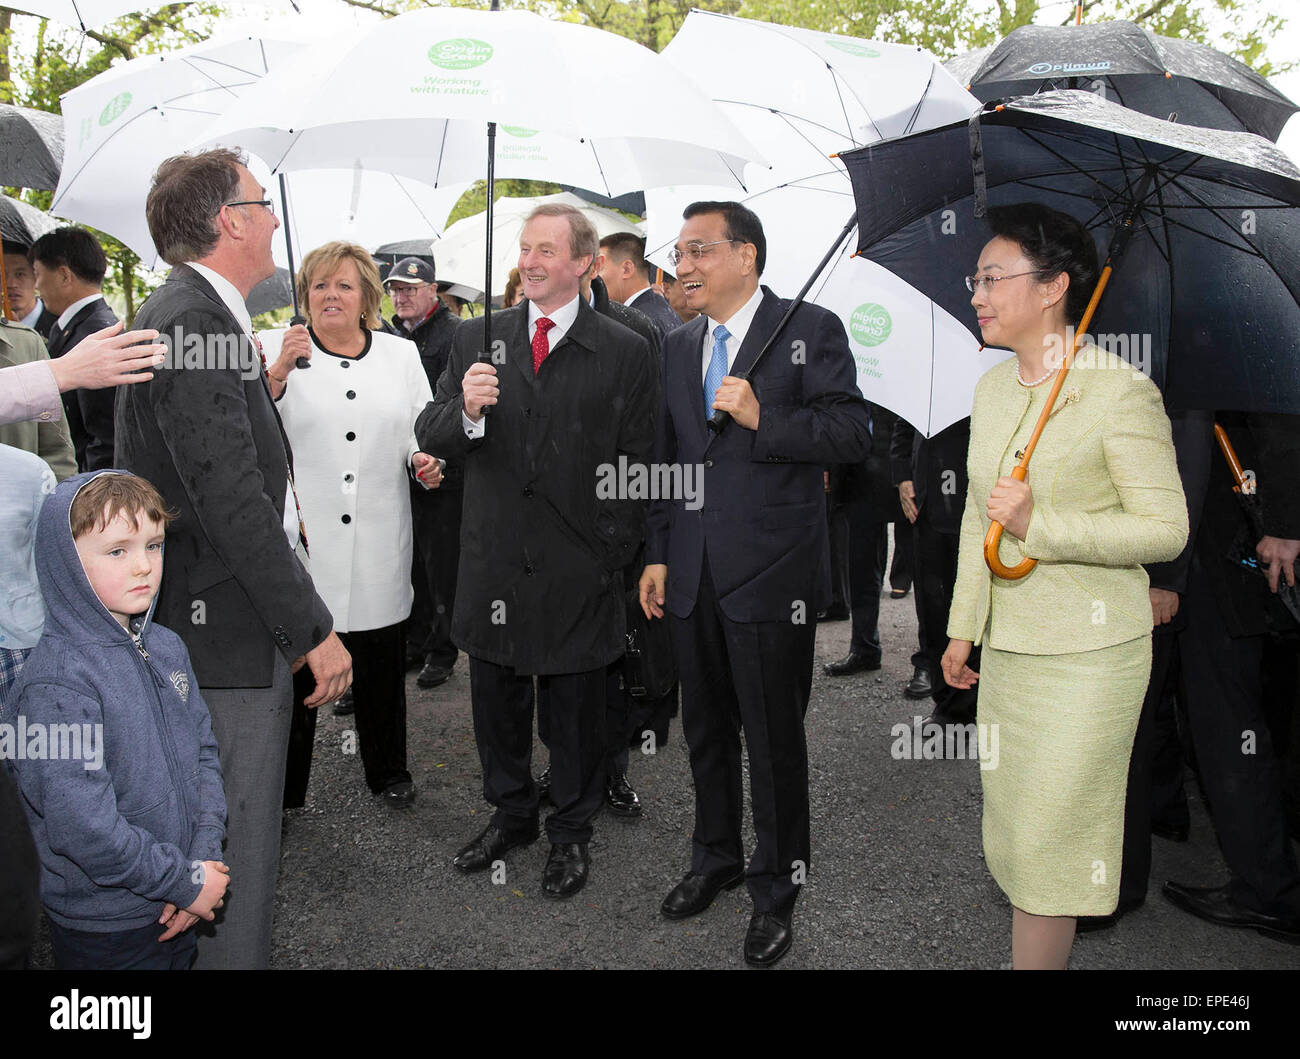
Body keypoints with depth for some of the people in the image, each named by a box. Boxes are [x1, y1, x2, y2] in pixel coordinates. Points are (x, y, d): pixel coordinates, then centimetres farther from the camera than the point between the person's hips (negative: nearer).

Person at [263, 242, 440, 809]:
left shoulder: (401, 354, 11)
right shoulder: (275, 348, 2)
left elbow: (423, 433, 15)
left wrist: (425, 461, -6)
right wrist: (279, 372, -22)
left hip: (379, 543, 3)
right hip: (301, 535, -2)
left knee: (381, 664, 13)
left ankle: (388, 770, 31)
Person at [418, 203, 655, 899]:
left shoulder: (625, 352, -3)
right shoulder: (476, 339, 5)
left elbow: (634, 467, -2)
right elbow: (429, 436, 2)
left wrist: (611, 557, -6)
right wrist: (465, 411, -20)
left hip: (576, 572, -3)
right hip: (493, 564, 3)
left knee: (574, 706, 12)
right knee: (495, 699, 17)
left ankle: (571, 831, 33)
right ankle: (512, 813, 39)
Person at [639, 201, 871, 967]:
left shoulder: (810, 330, -5)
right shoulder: (679, 346, 12)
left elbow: (853, 433, -12)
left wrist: (762, 419, -23)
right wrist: (658, 553, 14)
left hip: (772, 574, -6)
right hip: (693, 578, 6)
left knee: (775, 739, 6)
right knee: (706, 730, 18)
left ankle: (778, 888, 25)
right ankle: (717, 859, 39)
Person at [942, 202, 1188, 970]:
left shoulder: (1123, 392, -15)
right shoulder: (993, 386, 7)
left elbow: (1168, 529, -14)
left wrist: (1041, 525, -25)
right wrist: (964, 627, 15)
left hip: (1086, 653, -7)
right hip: (1007, 644, 7)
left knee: (1047, 842, 1)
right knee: (1012, 829, 16)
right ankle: (1051, 951, 34)